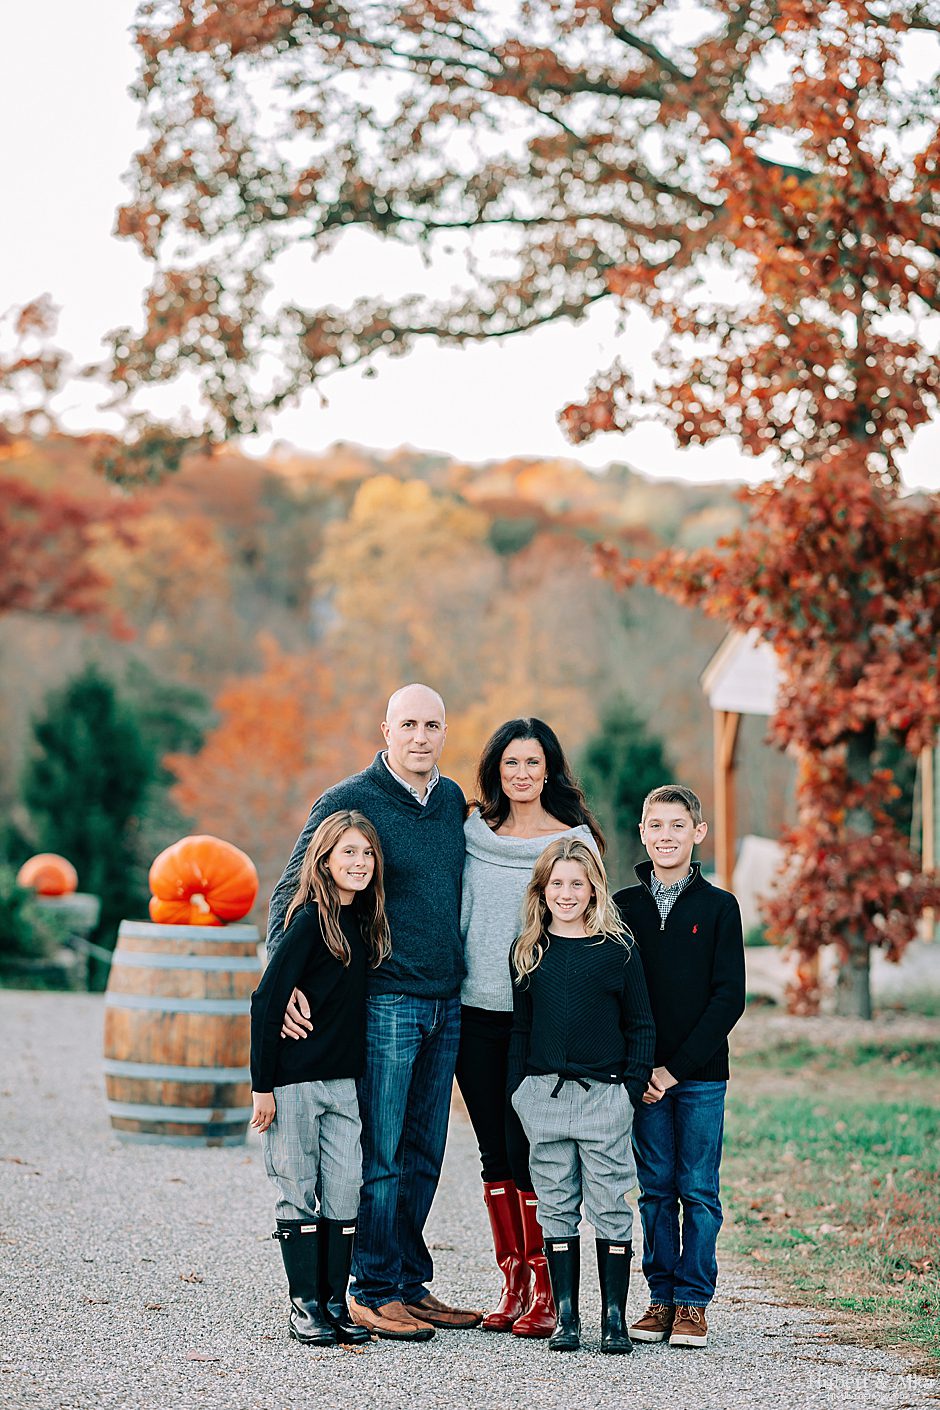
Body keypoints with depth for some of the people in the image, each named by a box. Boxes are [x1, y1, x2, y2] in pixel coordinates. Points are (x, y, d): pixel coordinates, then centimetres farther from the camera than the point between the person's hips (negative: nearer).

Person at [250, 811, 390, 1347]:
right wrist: (262, 1085, -13)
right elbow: (267, 1001, -13)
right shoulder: (310, 920, -12)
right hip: (293, 1080, -6)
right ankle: (306, 1305, 6)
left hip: (343, 1080, 6)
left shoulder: (365, 920, 8)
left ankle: (336, 1303, 11)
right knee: (298, 1193, 1)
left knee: (345, 1192, 5)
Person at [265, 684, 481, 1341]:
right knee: (381, 1154, -4)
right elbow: (292, 893, -8)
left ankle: (410, 1285, 20)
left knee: (423, 1155, 11)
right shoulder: (348, 802, -8)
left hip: (445, 1003, 6)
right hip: (384, 1000, -6)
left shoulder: (452, 800, 11)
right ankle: (375, 1292, 5)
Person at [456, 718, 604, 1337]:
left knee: (525, 1148, -9)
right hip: (476, 1011, 4)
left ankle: (545, 1292, -2)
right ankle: (513, 1284, 13)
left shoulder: (575, 840, 0)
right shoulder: (474, 833, 9)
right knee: (494, 1151, 6)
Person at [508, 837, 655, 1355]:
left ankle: (614, 1316, 6)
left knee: (609, 1207, 0)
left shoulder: (617, 949, 1)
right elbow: (519, 1025, 12)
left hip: (604, 1096, -2)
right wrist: (518, 1088, 5)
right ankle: (565, 1315, 12)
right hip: (543, 1095, 2)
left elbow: (641, 1025, 3)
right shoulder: (530, 950, 8)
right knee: (556, 1208, 6)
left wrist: (633, 1086, -5)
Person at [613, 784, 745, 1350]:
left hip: (701, 1075, -2)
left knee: (700, 1192, 0)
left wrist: (677, 1067, -11)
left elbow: (729, 997, -5)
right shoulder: (623, 906, 6)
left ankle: (693, 1302, 6)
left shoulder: (719, 907, 0)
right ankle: (662, 1298, 12)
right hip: (643, 1076, 2)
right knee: (656, 1190, 5)